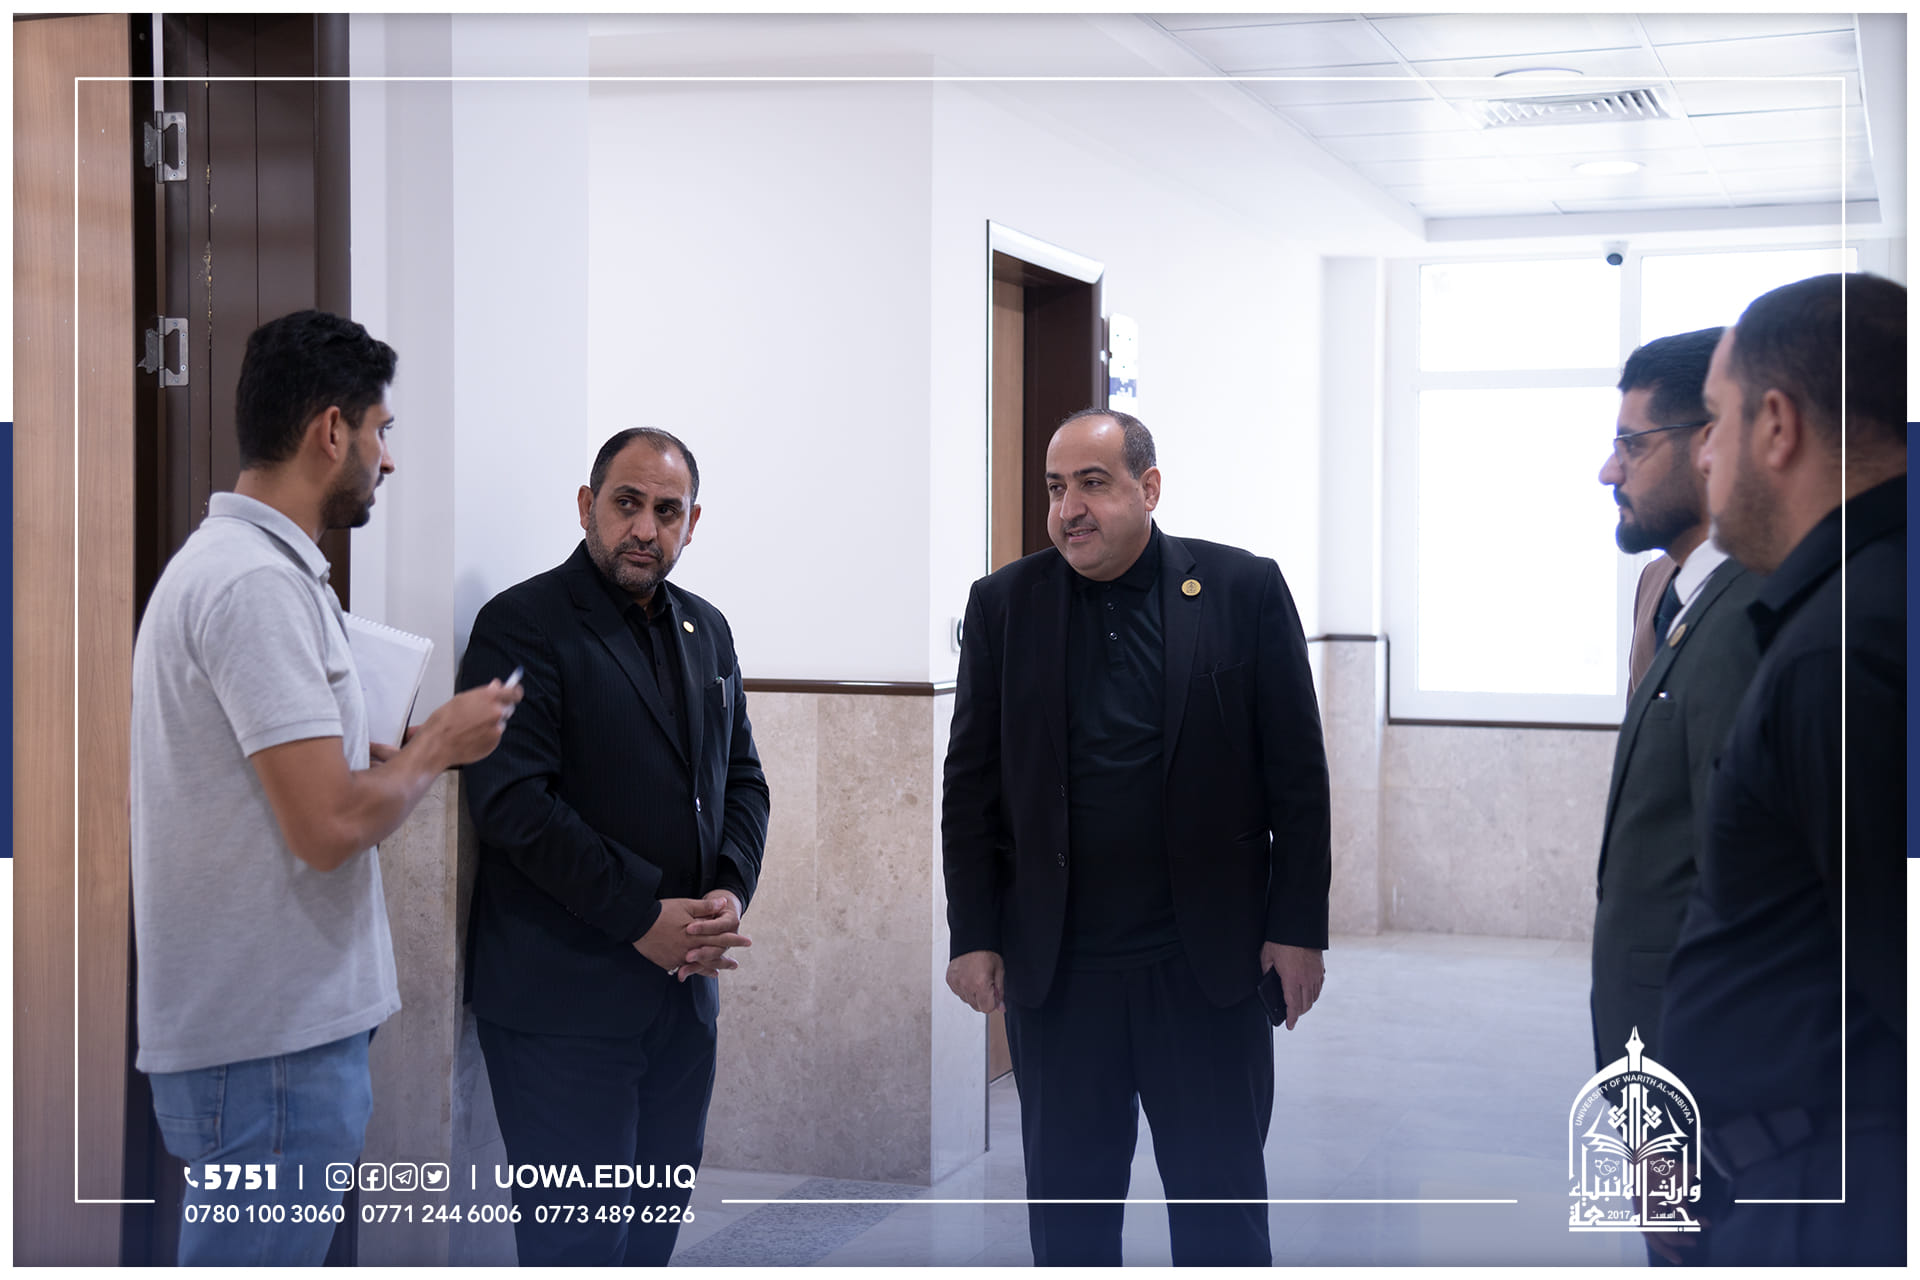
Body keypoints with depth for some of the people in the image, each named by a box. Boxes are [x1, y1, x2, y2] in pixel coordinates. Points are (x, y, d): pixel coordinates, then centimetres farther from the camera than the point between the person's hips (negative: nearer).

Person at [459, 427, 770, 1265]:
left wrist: (731, 893, -4)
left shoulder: (705, 630, 14)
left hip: (682, 989, 7)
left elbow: (742, 778, 16)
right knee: (580, 1242, -2)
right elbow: (511, 800, -17)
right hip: (563, 1001, -7)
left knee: (656, 1228, 14)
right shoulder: (523, 624, -8)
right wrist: (643, 918, -18)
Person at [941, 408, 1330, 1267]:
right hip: (1055, 968, 2)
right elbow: (972, 784, 5)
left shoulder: (1244, 590, -2)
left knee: (1222, 1207, 8)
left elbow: (1298, 773, -1)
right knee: (1067, 1209, 12)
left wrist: (1298, 927, -4)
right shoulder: (1004, 605, 3)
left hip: (1210, 961, -1)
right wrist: (974, 936, 0)